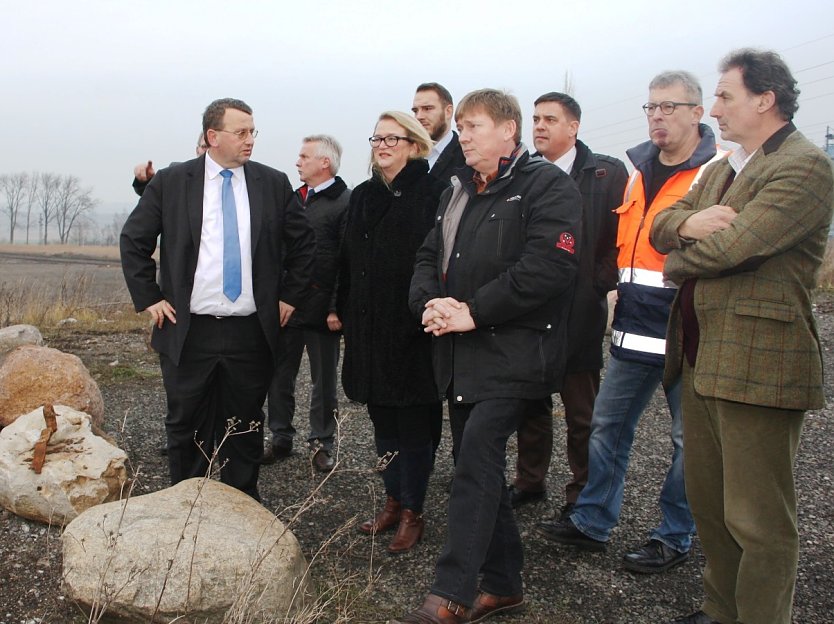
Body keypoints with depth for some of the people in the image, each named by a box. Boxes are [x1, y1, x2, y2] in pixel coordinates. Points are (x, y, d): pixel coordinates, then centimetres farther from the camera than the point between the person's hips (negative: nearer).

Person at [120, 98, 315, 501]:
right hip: (188, 331, -1)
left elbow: (303, 243, 12)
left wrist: (290, 296, 7)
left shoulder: (273, 184, 3)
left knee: (245, 430, 12)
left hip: (251, 332, 1)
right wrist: (149, 299, 0)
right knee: (186, 427, 10)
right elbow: (133, 240, 6)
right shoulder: (170, 182, 0)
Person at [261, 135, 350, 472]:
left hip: (322, 308, -6)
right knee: (279, 376, 11)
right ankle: (281, 438, 24)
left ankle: (321, 442, 21)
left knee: (324, 381, 8)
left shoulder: (345, 202, -10)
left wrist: (337, 308, -17)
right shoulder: (294, 197, 11)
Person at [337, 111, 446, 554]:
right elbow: (347, 262, 15)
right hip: (369, 330, 7)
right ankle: (393, 501, 30)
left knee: (414, 426, 5)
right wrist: (344, 312, 11)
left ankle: (412, 512, 18)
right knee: (383, 422, 15)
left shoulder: (431, 194, -9)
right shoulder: (362, 197, 12)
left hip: (412, 331, -6)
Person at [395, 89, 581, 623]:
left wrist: (474, 312, -18)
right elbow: (430, 256, 20)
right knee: (480, 463, 11)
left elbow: (549, 265, -19)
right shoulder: (458, 192, 19)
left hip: (512, 353, -8)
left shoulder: (547, 185, -7)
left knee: (477, 459, -13)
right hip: (461, 353, 8)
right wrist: (430, 302, -3)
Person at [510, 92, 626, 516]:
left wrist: (599, 285, -9)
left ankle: (583, 495, 21)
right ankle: (530, 481, 31)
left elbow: (621, 236, -5)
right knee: (530, 404, 15)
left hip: (578, 314, -4)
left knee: (581, 412, 7)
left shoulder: (607, 173, -3)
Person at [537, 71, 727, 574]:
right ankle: (593, 521, 25)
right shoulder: (639, 170, 13)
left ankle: (676, 537, 22)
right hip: (635, 328, 7)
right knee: (609, 424, 12)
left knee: (690, 438, 7)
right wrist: (621, 290, 14)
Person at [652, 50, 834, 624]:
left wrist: (677, 263, -3)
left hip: (757, 363, -9)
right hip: (701, 360, 10)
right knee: (709, 505, 19)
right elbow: (660, 226, 14)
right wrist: (689, 222, -10)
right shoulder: (721, 169, 19)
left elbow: (732, 245, -22)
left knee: (758, 521, 0)